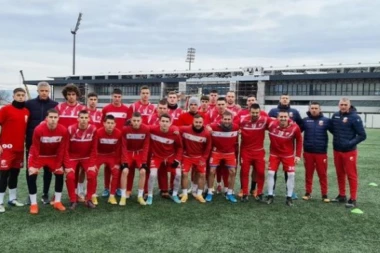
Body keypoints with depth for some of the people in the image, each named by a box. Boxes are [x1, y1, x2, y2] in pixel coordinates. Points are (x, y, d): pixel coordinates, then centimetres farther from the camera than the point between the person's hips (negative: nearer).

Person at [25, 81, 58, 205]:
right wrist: (25, 138, -1)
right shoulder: (29, 104, 2)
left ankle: (45, 194, 20)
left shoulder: (55, 105, 1)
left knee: (48, 169, 7)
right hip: (32, 142, 1)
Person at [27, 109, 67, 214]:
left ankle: (57, 202, 11)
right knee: (32, 175, -16)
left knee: (60, 174, -3)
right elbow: (35, 149, -20)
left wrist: (59, 165, -10)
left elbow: (61, 149, -12)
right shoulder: (38, 129, -29)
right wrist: (34, 165, -21)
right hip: (38, 155, -2)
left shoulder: (63, 131, -22)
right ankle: (33, 204, -3)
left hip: (54, 156, 3)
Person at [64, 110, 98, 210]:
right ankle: (73, 200, 0)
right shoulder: (70, 129, -19)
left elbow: (93, 149, -9)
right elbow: (66, 149, -15)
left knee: (92, 174, -19)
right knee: (70, 176, -21)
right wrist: (67, 166, -19)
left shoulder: (93, 129, -16)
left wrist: (92, 164, -14)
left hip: (86, 157, 1)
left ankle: (89, 199, 1)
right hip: (72, 157, -1)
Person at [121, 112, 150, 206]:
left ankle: (140, 196, -1)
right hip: (129, 152, 0)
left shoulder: (146, 129, -17)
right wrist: (125, 160, -20)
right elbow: (124, 146, -12)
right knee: (125, 171, -19)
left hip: (140, 153, 1)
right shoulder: (125, 129, -18)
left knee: (143, 172, -17)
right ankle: (123, 196, -6)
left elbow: (146, 147, -11)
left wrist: (144, 160, -16)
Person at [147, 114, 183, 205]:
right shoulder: (152, 130, -24)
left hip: (170, 156, 2)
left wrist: (177, 159, -9)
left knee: (178, 174, -7)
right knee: (153, 174, -19)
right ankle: (150, 196, 5)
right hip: (157, 156, -1)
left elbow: (179, 147, -4)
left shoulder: (175, 133, -20)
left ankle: (174, 195, 17)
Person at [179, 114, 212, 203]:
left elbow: (207, 148, -2)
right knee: (184, 174, -4)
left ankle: (199, 194, 16)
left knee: (202, 175, 1)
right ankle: (185, 194, 9)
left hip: (199, 157, 1)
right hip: (187, 156, -1)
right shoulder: (184, 130, -20)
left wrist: (204, 159, -3)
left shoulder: (206, 133, -14)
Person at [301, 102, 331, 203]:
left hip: (321, 152, -1)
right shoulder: (305, 120, 2)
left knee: (323, 174, 6)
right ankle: (308, 193, 22)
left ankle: (324, 195, 17)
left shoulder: (326, 120, 0)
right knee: (308, 173, 11)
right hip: (308, 152, 1)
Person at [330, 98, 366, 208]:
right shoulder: (335, 116, 3)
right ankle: (342, 195, 27)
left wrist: (350, 143, -18)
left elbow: (362, 135, -11)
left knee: (351, 175, 0)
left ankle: (353, 199, 8)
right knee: (340, 174, 14)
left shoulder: (355, 117, -11)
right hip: (337, 150, 5)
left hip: (349, 151, -5)